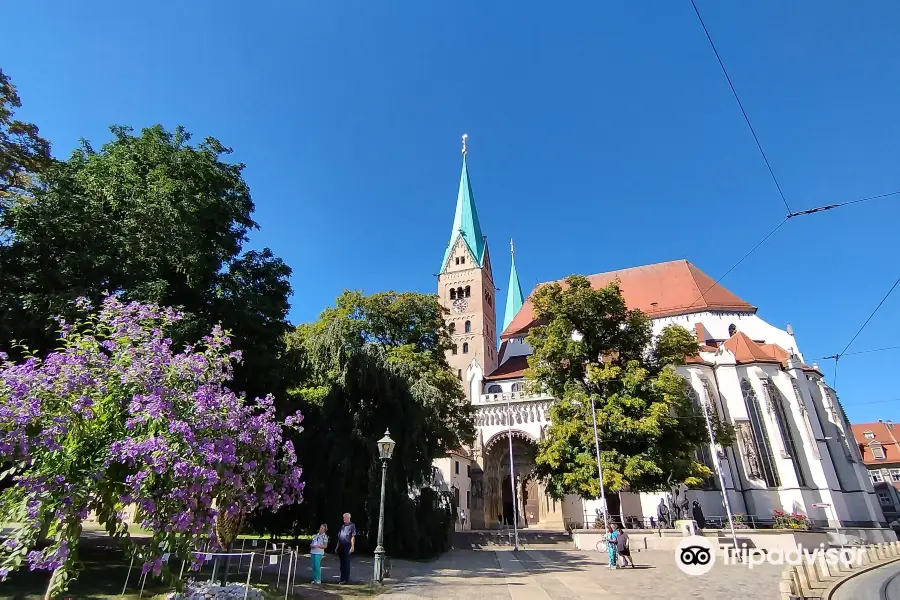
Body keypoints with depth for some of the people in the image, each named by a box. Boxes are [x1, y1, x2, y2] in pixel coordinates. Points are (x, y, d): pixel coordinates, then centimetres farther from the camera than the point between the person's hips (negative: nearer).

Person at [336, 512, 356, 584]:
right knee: (342, 563, 13)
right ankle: (342, 579, 22)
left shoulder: (352, 526, -4)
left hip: (347, 546, -7)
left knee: (346, 563, -3)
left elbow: (353, 537, -10)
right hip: (341, 547, 7)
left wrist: (352, 547, -17)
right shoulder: (342, 526, 17)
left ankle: (346, 579, 3)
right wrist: (337, 546, 17)